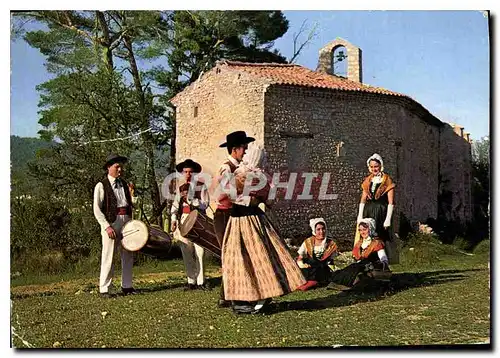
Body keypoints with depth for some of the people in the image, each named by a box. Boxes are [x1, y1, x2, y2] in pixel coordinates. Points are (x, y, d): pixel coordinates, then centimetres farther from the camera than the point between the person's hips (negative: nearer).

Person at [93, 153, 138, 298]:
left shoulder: (124, 184, 15)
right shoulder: (101, 186, -3)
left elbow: (132, 204, 21)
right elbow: (97, 210, -9)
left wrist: (132, 194, 2)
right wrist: (107, 226, -18)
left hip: (126, 222, 7)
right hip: (111, 222, -6)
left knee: (128, 255, 11)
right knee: (108, 257, -5)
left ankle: (127, 286, 22)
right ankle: (104, 289, 4)